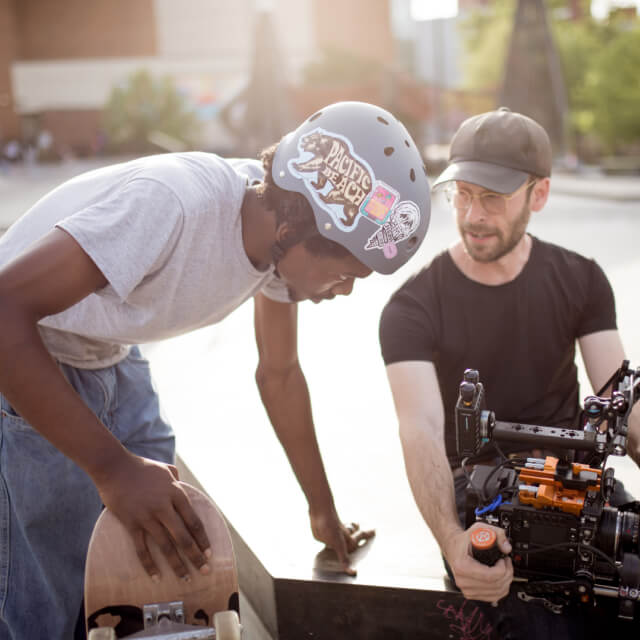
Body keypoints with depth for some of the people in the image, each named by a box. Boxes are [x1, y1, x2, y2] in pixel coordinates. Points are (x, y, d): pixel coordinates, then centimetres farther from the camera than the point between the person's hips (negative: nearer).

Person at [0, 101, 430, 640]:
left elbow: (279, 373, 3)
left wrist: (324, 512, 10)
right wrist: (112, 466, -42)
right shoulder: (173, 205, -37)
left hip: (109, 356, 7)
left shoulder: (282, 239, -11)